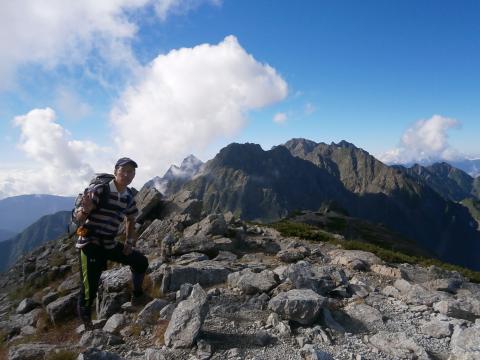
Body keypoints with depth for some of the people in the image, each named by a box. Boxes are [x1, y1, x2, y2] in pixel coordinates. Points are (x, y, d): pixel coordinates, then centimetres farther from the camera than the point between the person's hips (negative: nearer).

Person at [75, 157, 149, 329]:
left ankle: (137, 296, 30)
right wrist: (86, 210, -39)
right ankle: (86, 323, 20)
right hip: (90, 244, -6)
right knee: (89, 290, -9)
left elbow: (130, 220, 19)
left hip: (110, 244, 6)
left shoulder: (129, 198, 2)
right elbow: (78, 218, -17)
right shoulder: (100, 191, -17)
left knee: (141, 261, 8)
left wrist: (129, 242, 9)